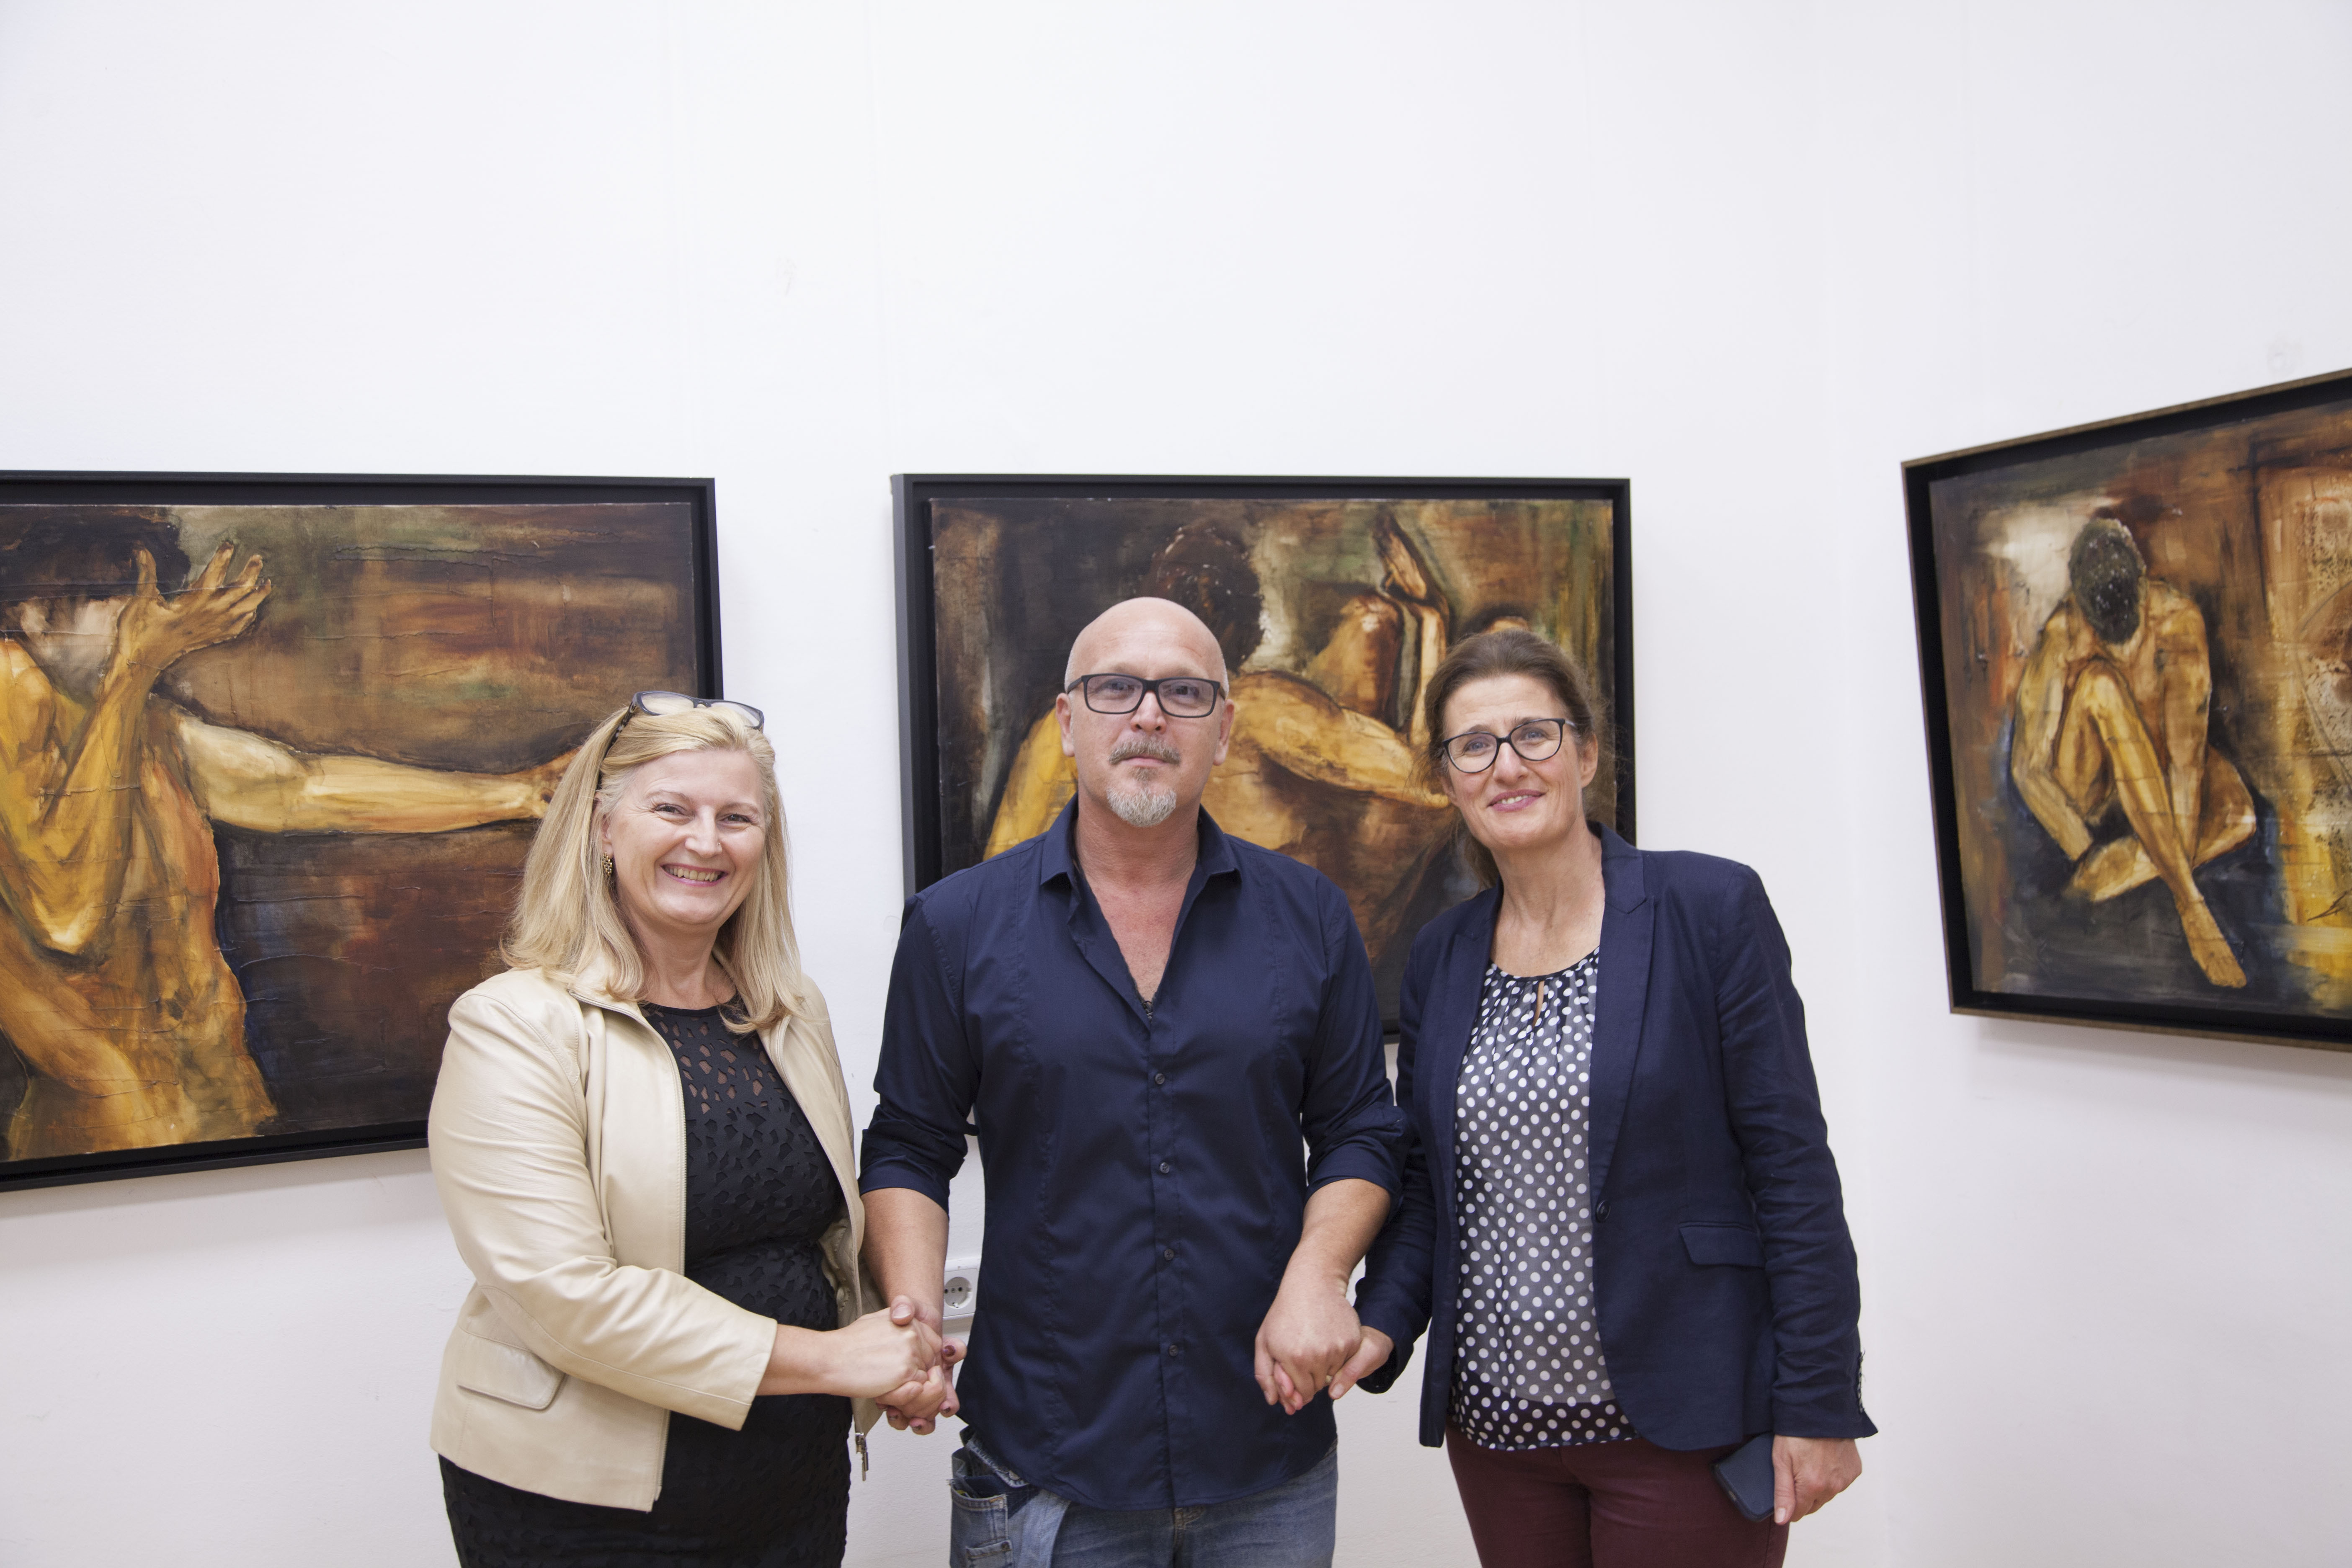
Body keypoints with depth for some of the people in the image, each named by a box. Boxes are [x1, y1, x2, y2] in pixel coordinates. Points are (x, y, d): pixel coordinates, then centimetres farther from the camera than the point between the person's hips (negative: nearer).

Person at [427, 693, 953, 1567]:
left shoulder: (795, 1016, 7)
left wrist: (899, 1361, -3)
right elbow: (563, 1294, -20)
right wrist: (825, 1359, -18)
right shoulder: (514, 1027, -12)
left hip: (798, 1486, 6)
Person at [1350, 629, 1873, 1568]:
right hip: (1494, 1422, 4)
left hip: (1679, 1422, -4)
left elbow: (1791, 1167, -8)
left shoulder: (1711, 910, -7)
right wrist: (1383, 1323, -5)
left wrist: (1817, 1405, -11)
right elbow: (1424, 1177, 12)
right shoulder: (1441, 955, 6)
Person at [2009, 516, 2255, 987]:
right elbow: (2028, 768, -22)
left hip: (2155, 766, 2)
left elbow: (2187, 744, -24)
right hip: (2086, 782, -2)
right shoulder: (2062, 639, -23)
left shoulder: (2177, 617, -19)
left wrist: (2182, 856, -31)